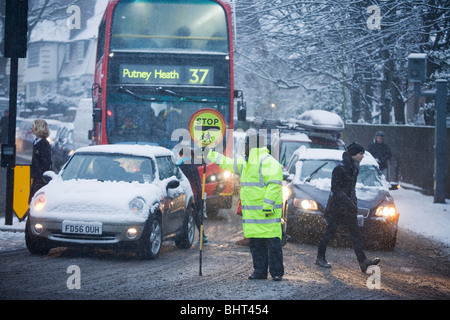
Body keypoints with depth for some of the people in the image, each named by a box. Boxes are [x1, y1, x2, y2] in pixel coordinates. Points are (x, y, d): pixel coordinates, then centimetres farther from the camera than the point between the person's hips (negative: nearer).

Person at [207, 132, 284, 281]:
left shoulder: (267, 162, -11)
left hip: (267, 212, -9)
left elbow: (274, 185, -19)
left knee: (273, 242, -7)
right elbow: (227, 163, 31)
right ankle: (260, 271, 15)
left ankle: (277, 272, -5)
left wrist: (268, 205, -23)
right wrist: (210, 154, 32)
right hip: (252, 212, 9)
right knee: (256, 243, 10)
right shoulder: (246, 163, 19)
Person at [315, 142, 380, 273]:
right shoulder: (340, 168, -16)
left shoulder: (354, 167, 9)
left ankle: (363, 261, -5)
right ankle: (320, 258, 16)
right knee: (331, 231, 2)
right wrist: (348, 202, -25)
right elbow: (335, 188, -19)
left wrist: (354, 202, 17)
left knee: (355, 233, 0)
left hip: (348, 206, 8)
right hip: (337, 205, -8)